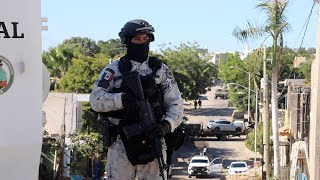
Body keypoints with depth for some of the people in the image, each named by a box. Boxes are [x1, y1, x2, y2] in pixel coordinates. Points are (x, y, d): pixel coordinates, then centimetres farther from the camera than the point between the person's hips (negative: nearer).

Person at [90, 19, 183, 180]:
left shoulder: (161, 70, 9)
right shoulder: (114, 70, 4)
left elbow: (175, 105, 6)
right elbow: (96, 100, -7)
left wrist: (166, 125, -14)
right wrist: (122, 99, -25)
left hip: (153, 141, 1)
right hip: (121, 144, -1)